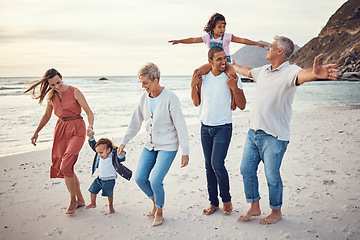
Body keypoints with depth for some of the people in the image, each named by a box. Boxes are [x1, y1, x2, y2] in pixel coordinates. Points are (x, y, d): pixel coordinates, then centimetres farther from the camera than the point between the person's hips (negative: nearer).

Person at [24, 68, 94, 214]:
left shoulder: (74, 92, -9)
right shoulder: (51, 96, 7)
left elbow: (89, 112, -10)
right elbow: (47, 116, 21)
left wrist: (90, 126, -27)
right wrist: (36, 132, 19)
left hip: (76, 130, -6)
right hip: (61, 130, 6)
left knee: (66, 166, -19)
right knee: (64, 168, 4)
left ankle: (73, 200, -2)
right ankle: (80, 200, 19)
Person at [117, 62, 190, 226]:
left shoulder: (170, 98, -17)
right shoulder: (144, 98, 1)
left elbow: (180, 126, -16)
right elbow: (135, 122, 11)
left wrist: (185, 152, -16)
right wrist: (124, 142, 11)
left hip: (168, 146, -6)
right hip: (150, 145, 6)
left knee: (155, 181, -12)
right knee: (140, 178, 2)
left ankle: (159, 212, 15)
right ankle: (155, 202, 30)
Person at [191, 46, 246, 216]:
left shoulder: (231, 78, -8)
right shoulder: (203, 77, 4)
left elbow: (242, 106, -7)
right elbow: (197, 103, 10)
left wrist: (235, 88, -22)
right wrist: (193, 85, -4)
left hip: (223, 127, -4)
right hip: (205, 127, 5)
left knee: (217, 164, -12)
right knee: (209, 166, 9)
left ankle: (227, 200, 10)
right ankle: (213, 202, 21)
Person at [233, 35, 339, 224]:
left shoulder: (289, 71, -13)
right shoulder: (263, 70, 12)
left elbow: (301, 75, -37)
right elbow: (248, 72, 33)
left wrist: (314, 73, -61)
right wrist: (232, 65, 50)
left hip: (274, 136, -8)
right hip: (253, 131, 8)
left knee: (272, 176, 2)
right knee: (246, 170, 12)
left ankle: (276, 212, 25)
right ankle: (254, 207, 29)